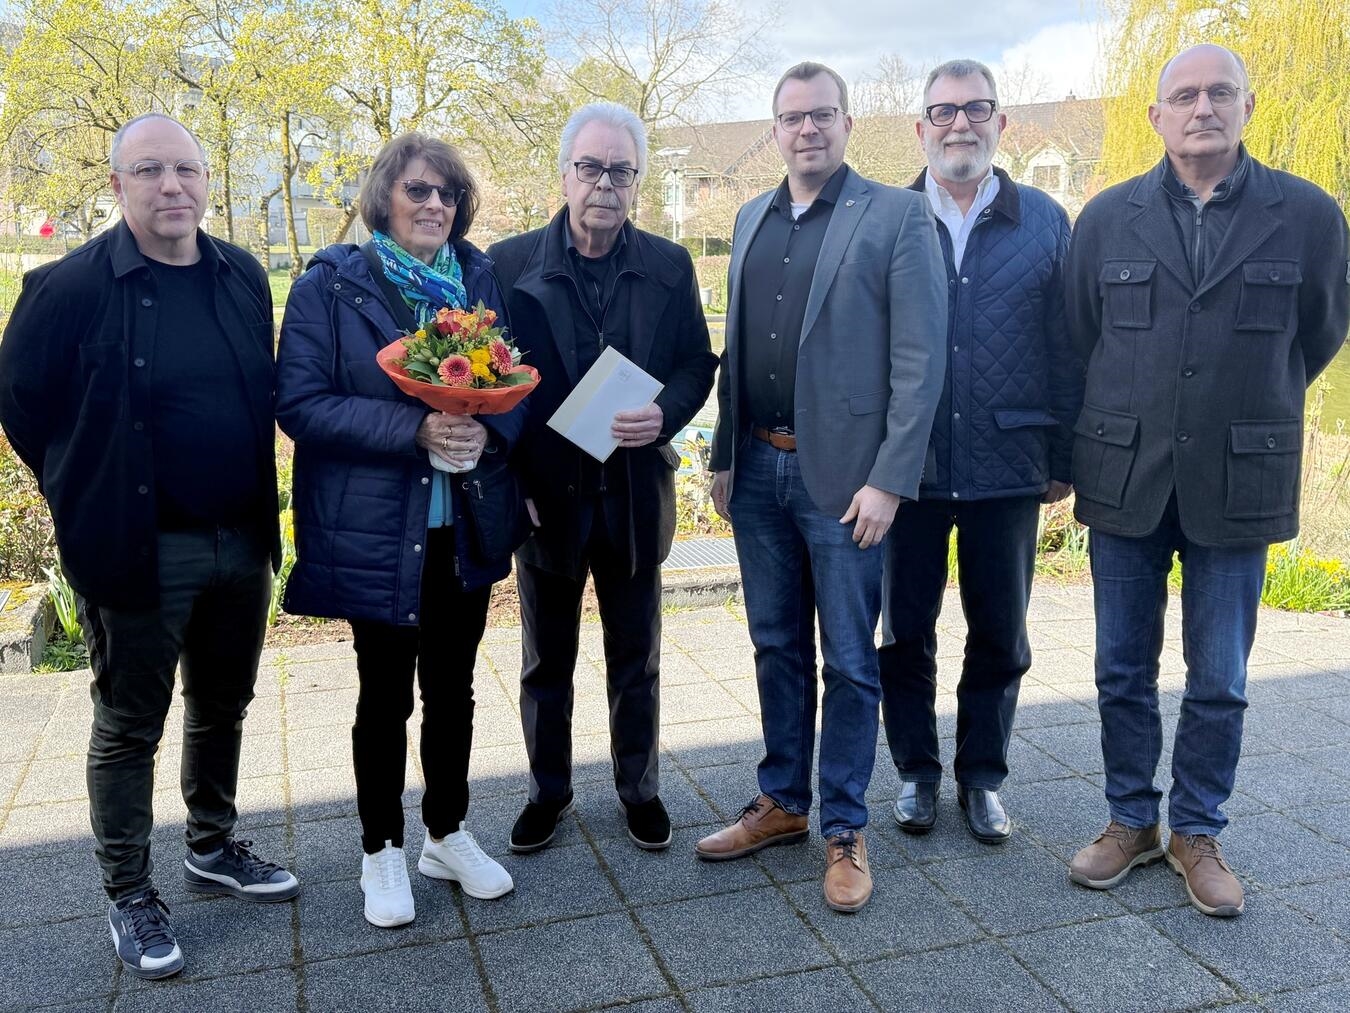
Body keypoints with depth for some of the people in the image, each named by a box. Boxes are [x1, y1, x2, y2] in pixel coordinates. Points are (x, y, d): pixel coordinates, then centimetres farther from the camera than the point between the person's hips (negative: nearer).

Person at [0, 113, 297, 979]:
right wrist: (91, 500, 0)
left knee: (223, 708, 19)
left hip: (241, 542, 5)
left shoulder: (244, 278, 3)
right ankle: (130, 898, 25)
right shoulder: (71, 286, -12)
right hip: (138, 549, -5)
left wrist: (254, 502, 10)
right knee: (129, 728, 9)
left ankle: (213, 849, 39)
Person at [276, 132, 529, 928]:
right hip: (377, 529, -3)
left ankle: (448, 833, 34)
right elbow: (301, 403, -13)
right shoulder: (331, 285, -5)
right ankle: (382, 850, 29)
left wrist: (489, 431, -17)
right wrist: (413, 431, -23)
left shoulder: (481, 279, 5)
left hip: (467, 526, 4)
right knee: (385, 696, 10)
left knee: (452, 688, 15)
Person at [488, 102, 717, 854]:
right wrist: (512, 481, -11)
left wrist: (665, 414, -18)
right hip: (546, 491, 0)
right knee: (546, 663, 15)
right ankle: (550, 791, 34)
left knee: (636, 660, 15)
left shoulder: (670, 267, 0)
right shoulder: (512, 263, -5)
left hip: (636, 493, 1)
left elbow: (698, 364, 3)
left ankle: (639, 787, 34)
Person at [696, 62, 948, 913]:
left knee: (849, 660, 5)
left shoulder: (898, 215, -5)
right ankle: (782, 803, 31)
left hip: (843, 472, -5)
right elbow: (736, 349, 14)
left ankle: (845, 828, 20)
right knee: (778, 646, 15)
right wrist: (723, 457, 10)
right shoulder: (752, 220, 13)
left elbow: (920, 359, -10)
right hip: (759, 468, 5)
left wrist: (889, 480, -15)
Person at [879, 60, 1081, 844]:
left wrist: (1064, 455, 1)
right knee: (906, 631, 9)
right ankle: (917, 772, 27)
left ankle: (984, 777, 28)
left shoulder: (1045, 222, 4)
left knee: (1001, 635, 11)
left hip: (1008, 466, 1)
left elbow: (1066, 347, 5)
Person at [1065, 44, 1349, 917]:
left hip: (1237, 485, -1)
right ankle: (1132, 822, 27)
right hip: (1125, 480, 1)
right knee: (1124, 671, 10)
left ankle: (1197, 833, 25)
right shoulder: (1108, 218, 2)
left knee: (1220, 681, 7)